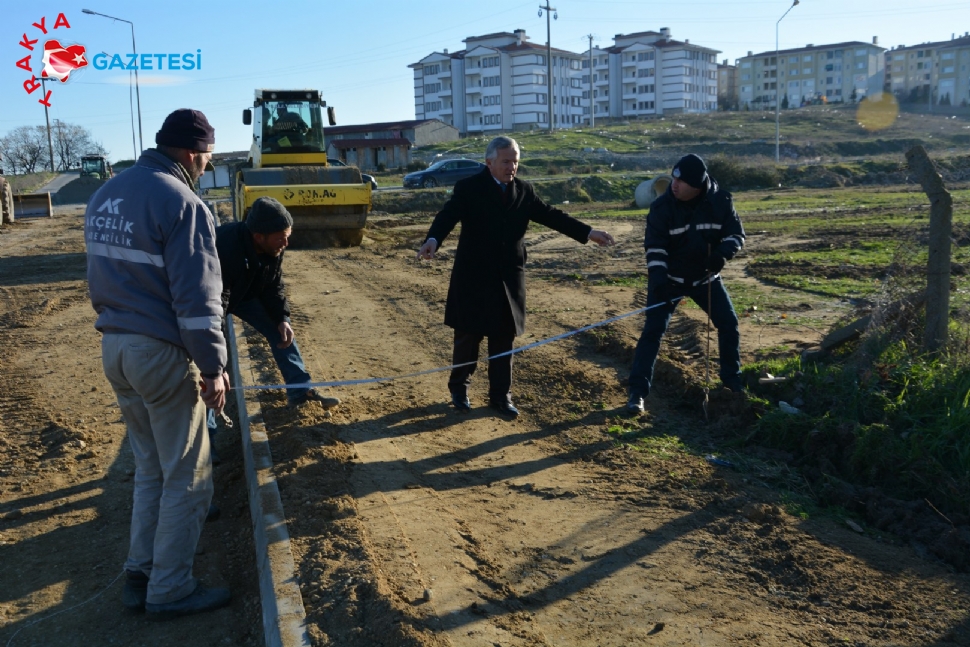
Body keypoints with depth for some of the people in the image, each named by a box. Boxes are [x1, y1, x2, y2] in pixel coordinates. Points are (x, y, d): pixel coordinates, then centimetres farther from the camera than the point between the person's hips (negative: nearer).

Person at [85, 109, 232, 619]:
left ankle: (139, 575, 30)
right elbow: (196, 298, -20)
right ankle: (169, 591, 16)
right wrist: (213, 367, -15)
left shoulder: (106, 194, 10)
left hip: (114, 347, 9)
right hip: (162, 353, -9)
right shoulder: (181, 202, -17)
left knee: (151, 468, 21)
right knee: (187, 477, 6)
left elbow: (101, 276, 17)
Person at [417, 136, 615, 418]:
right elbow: (448, 216, -21)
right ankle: (459, 387, 29)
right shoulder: (468, 188, -7)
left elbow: (551, 215, 7)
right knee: (469, 335, 7)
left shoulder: (524, 190, 6)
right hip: (474, 277, -3)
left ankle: (500, 395, 21)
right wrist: (433, 240, -41)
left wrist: (588, 232, 1)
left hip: (508, 278, 4)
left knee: (504, 339, 9)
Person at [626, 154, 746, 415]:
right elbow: (655, 247, -19)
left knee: (728, 323, 6)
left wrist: (722, 253, -27)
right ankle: (637, 391, -7)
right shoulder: (662, 206, -19)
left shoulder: (720, 201, -13)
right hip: (669, 278, -3)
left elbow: (736, 234, -6)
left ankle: (733, 380, 29)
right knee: (654, 329, -12)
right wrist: (658, 279, -32)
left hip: (705, 276, 3)